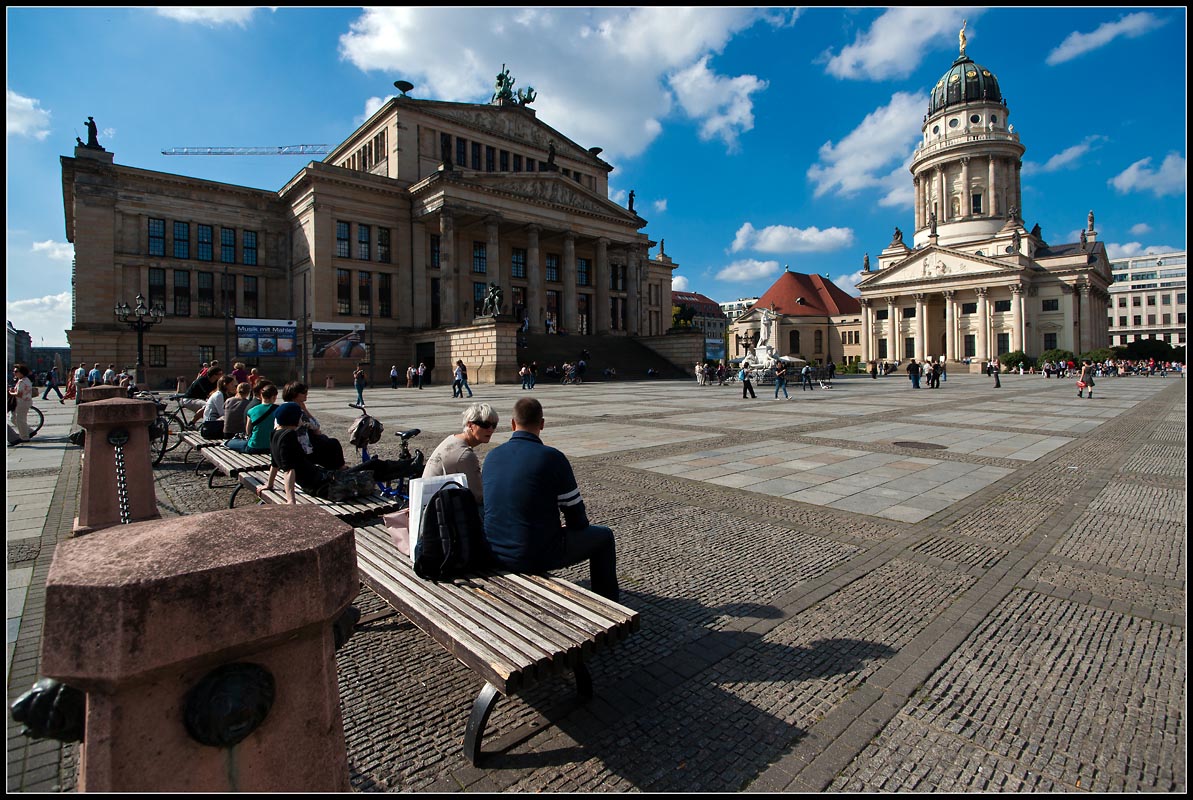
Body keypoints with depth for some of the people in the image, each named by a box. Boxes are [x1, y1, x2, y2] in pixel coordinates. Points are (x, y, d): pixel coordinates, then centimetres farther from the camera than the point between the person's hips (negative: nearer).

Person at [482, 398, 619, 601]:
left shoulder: (492, 456, 0)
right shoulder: (552, 457, -17)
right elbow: (574, 510, -9)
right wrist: (582, 525, 16)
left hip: (494, 553, 6)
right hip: (536, 556, -6)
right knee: (603, 536, 16)